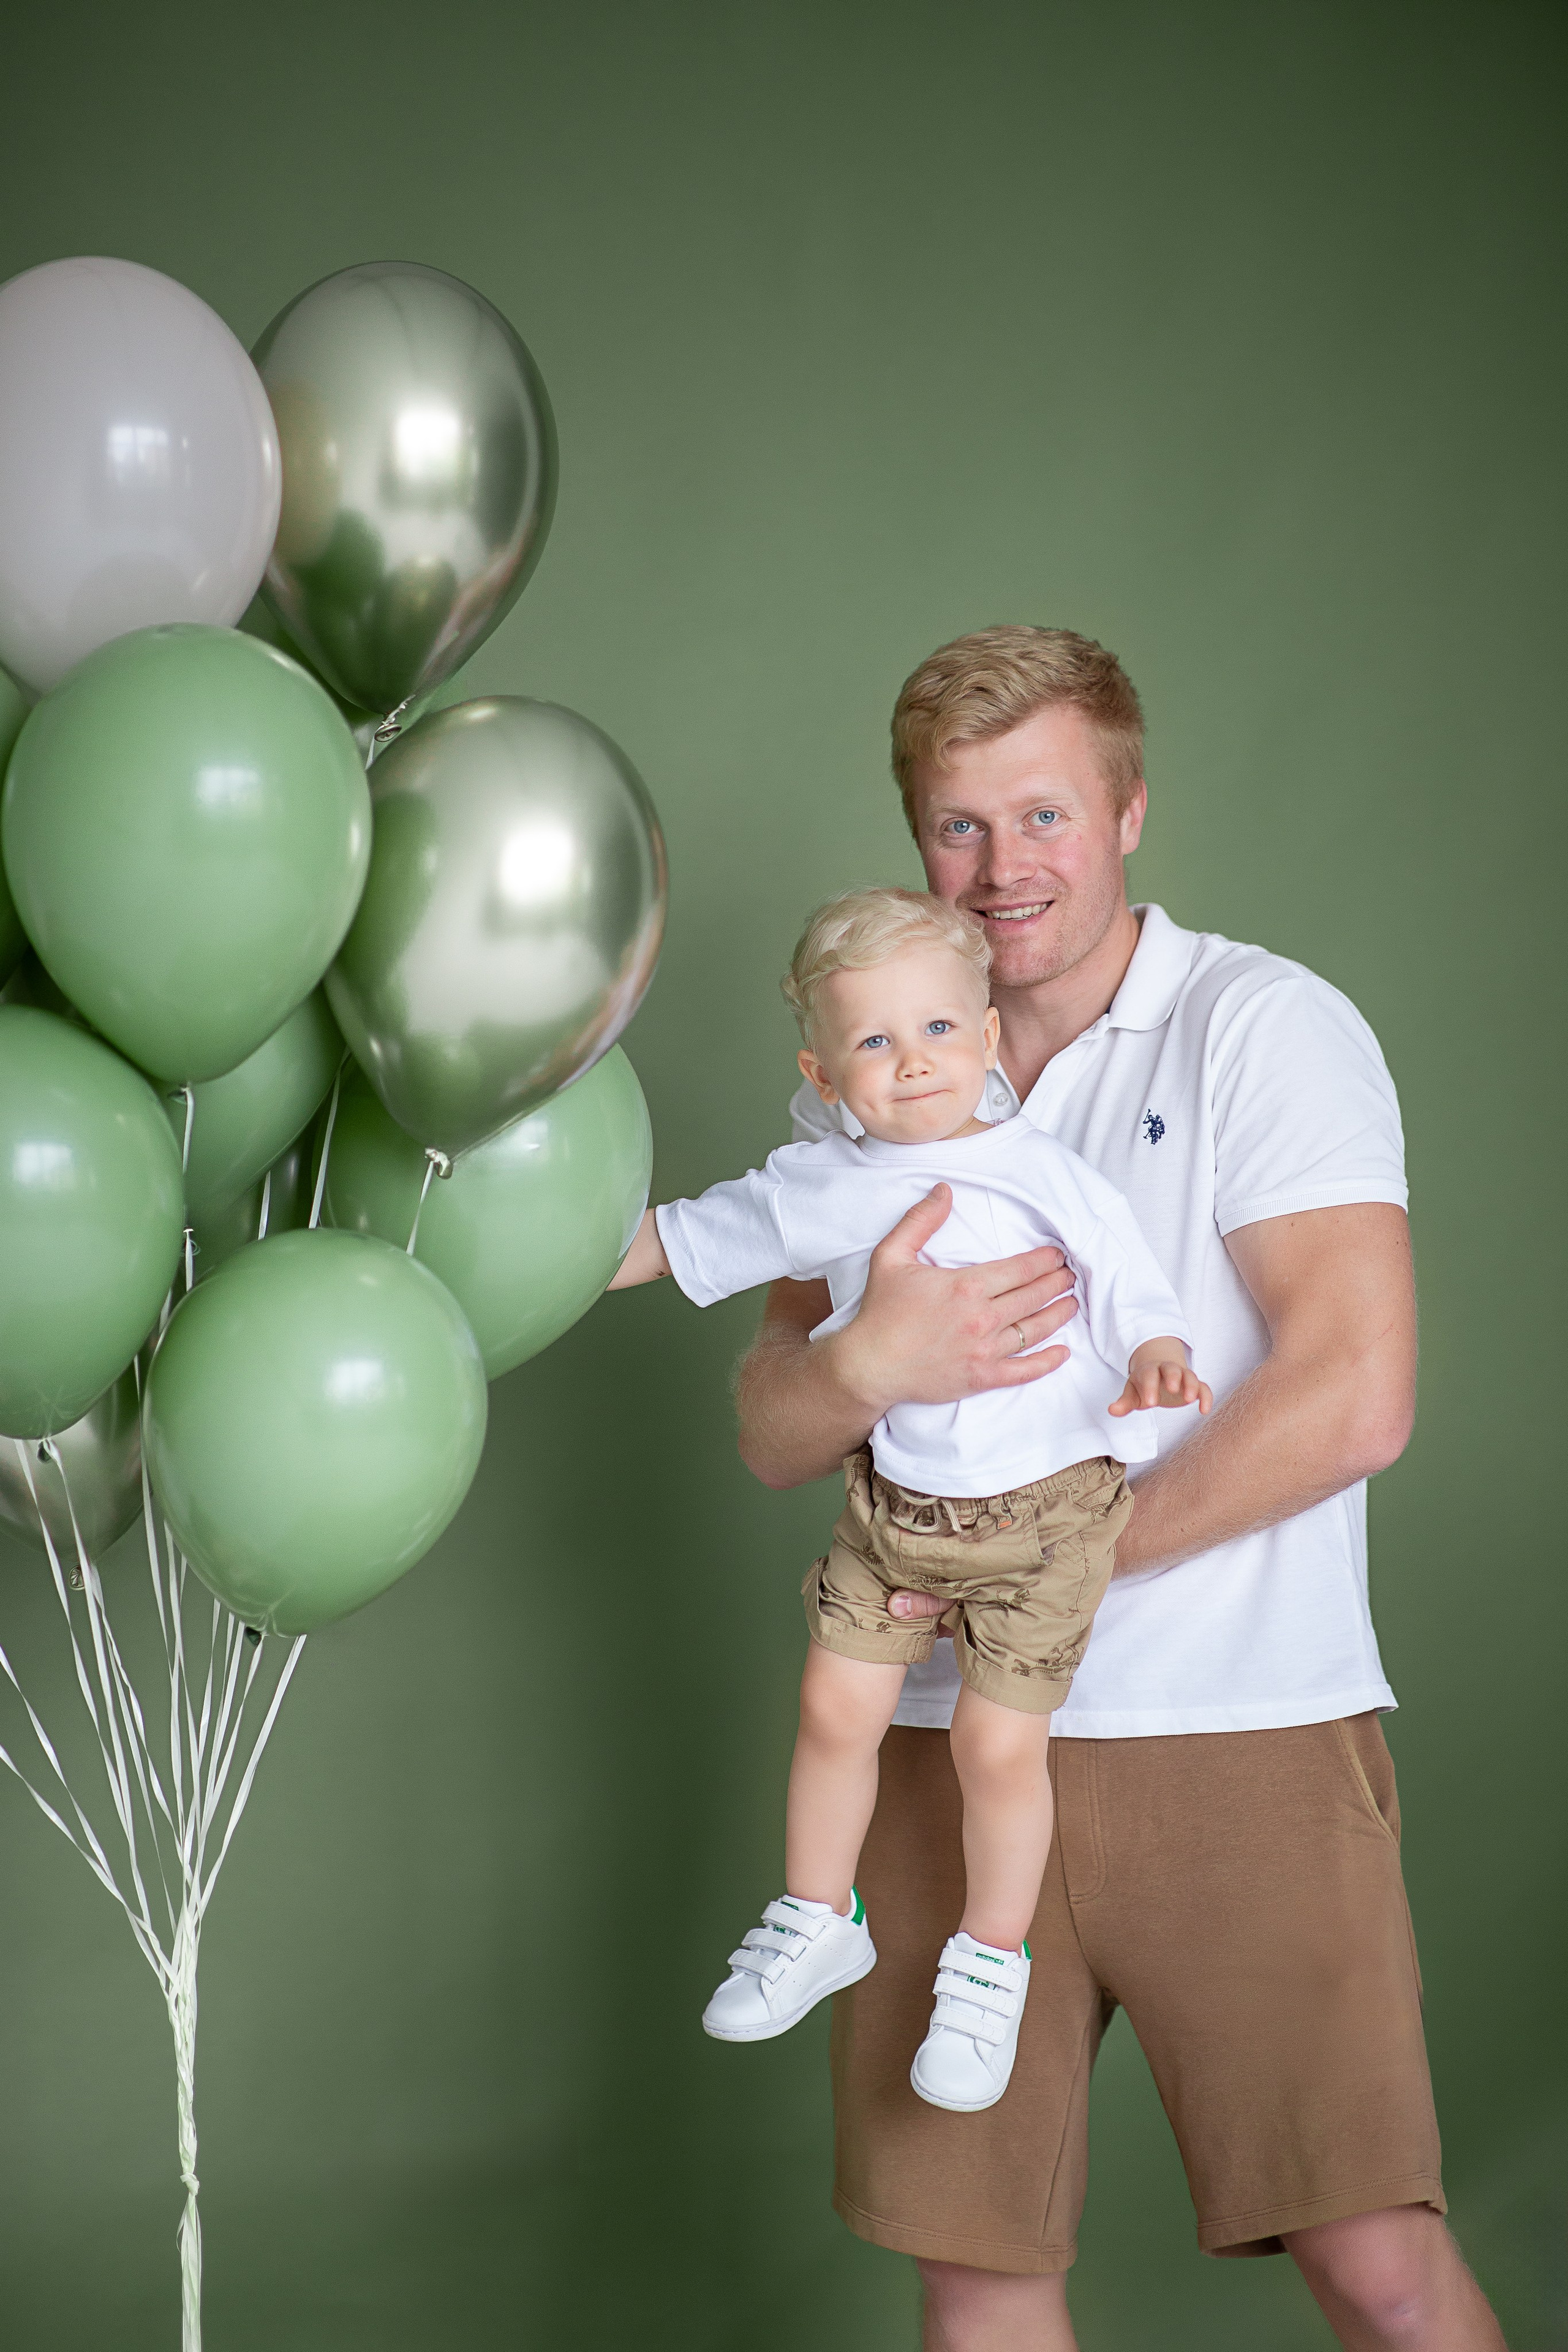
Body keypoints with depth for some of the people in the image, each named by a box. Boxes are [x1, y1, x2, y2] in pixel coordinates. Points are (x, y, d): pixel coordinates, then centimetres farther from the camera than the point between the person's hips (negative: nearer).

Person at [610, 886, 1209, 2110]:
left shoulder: (1043, 1178, -11)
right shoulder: (819, 1191, -1)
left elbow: (1133, 1287, -8)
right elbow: (684, 1238, 11)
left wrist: (1154, 1360, -29)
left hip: (1043, 1510, -4)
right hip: (893, 1498, 4)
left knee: (998, 1743, -1)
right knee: (837, 1710, 8)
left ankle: (990, 1966, 21)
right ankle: (818, 1918, 32)